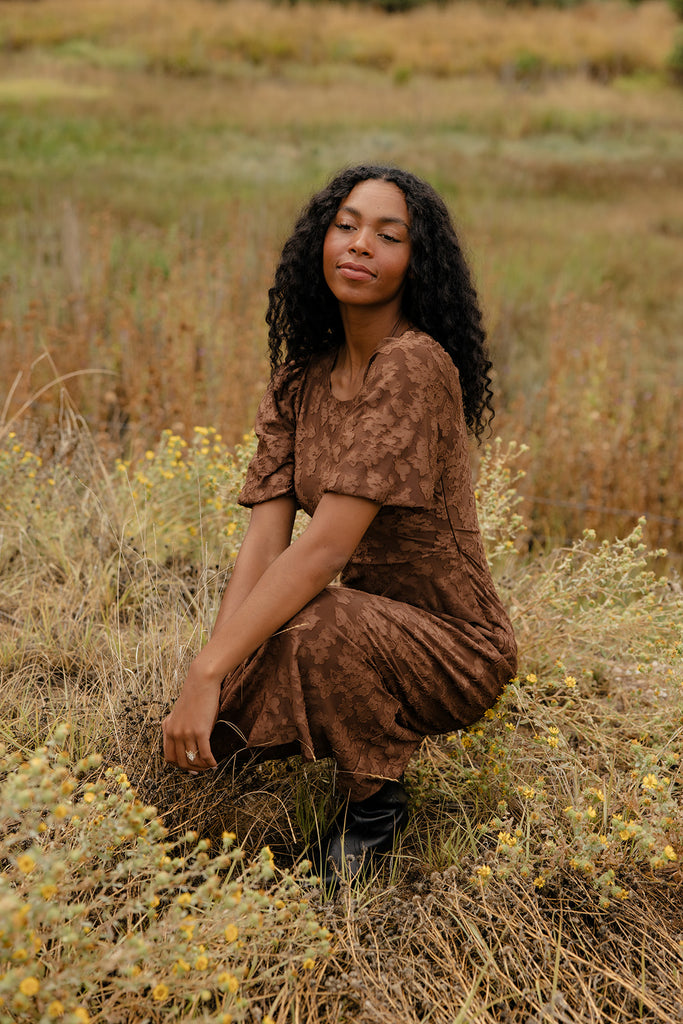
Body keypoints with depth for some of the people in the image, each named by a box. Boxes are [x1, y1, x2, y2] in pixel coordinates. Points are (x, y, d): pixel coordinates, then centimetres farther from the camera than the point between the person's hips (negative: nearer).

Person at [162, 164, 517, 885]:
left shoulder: (414, 365, -22)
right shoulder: (301, 373, 2)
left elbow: (325, 547, -29)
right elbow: (263, 540, -7)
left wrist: (208, 670, -30)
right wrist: (213, 676, -20)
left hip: (450, 643, -6)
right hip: (359, 618, 6)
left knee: (315, 629, -36)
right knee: (203, 731, -12)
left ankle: (375, 801, -6)